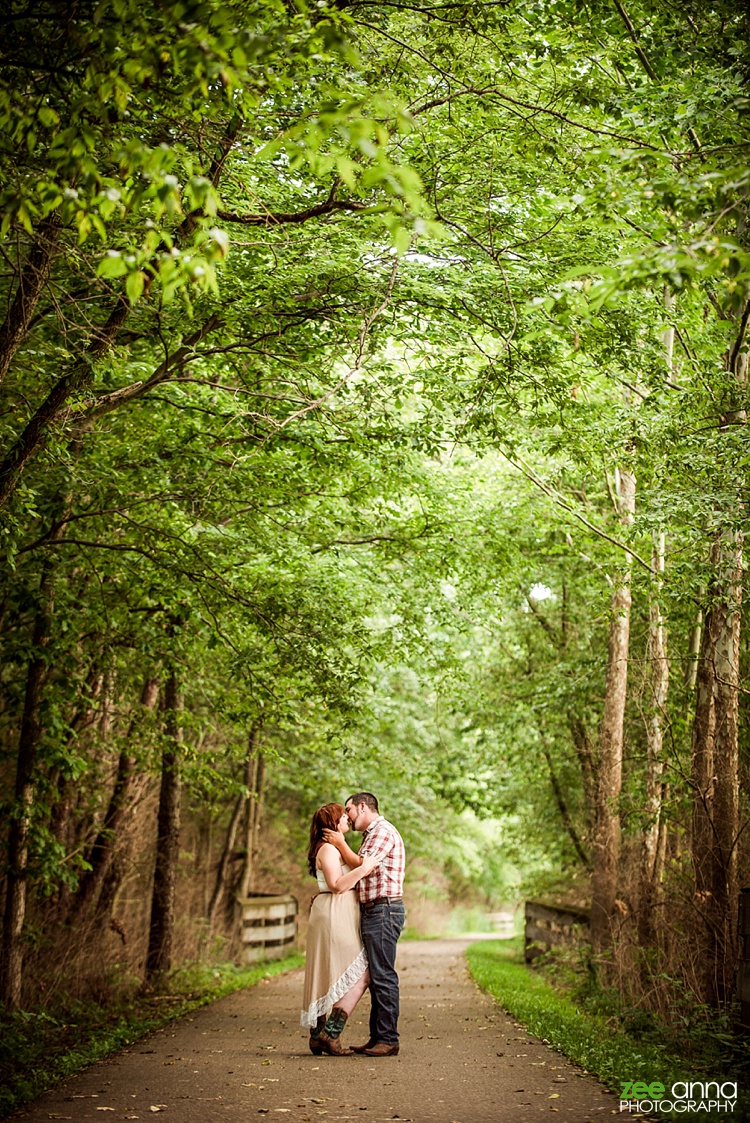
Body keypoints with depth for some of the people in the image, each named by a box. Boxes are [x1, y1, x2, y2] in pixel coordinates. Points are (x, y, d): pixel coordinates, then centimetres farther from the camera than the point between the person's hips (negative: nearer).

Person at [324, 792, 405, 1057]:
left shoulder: (383, 831, -8)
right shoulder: (371, 834, 23)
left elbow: (362, 867, -18)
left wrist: (341, 844, -5)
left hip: (384, 910, -10)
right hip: (372, 911, 10)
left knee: (383, 975, -9)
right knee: (376, 976, 10)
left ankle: (388, 1039, -7)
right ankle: (378, 1038, 14)